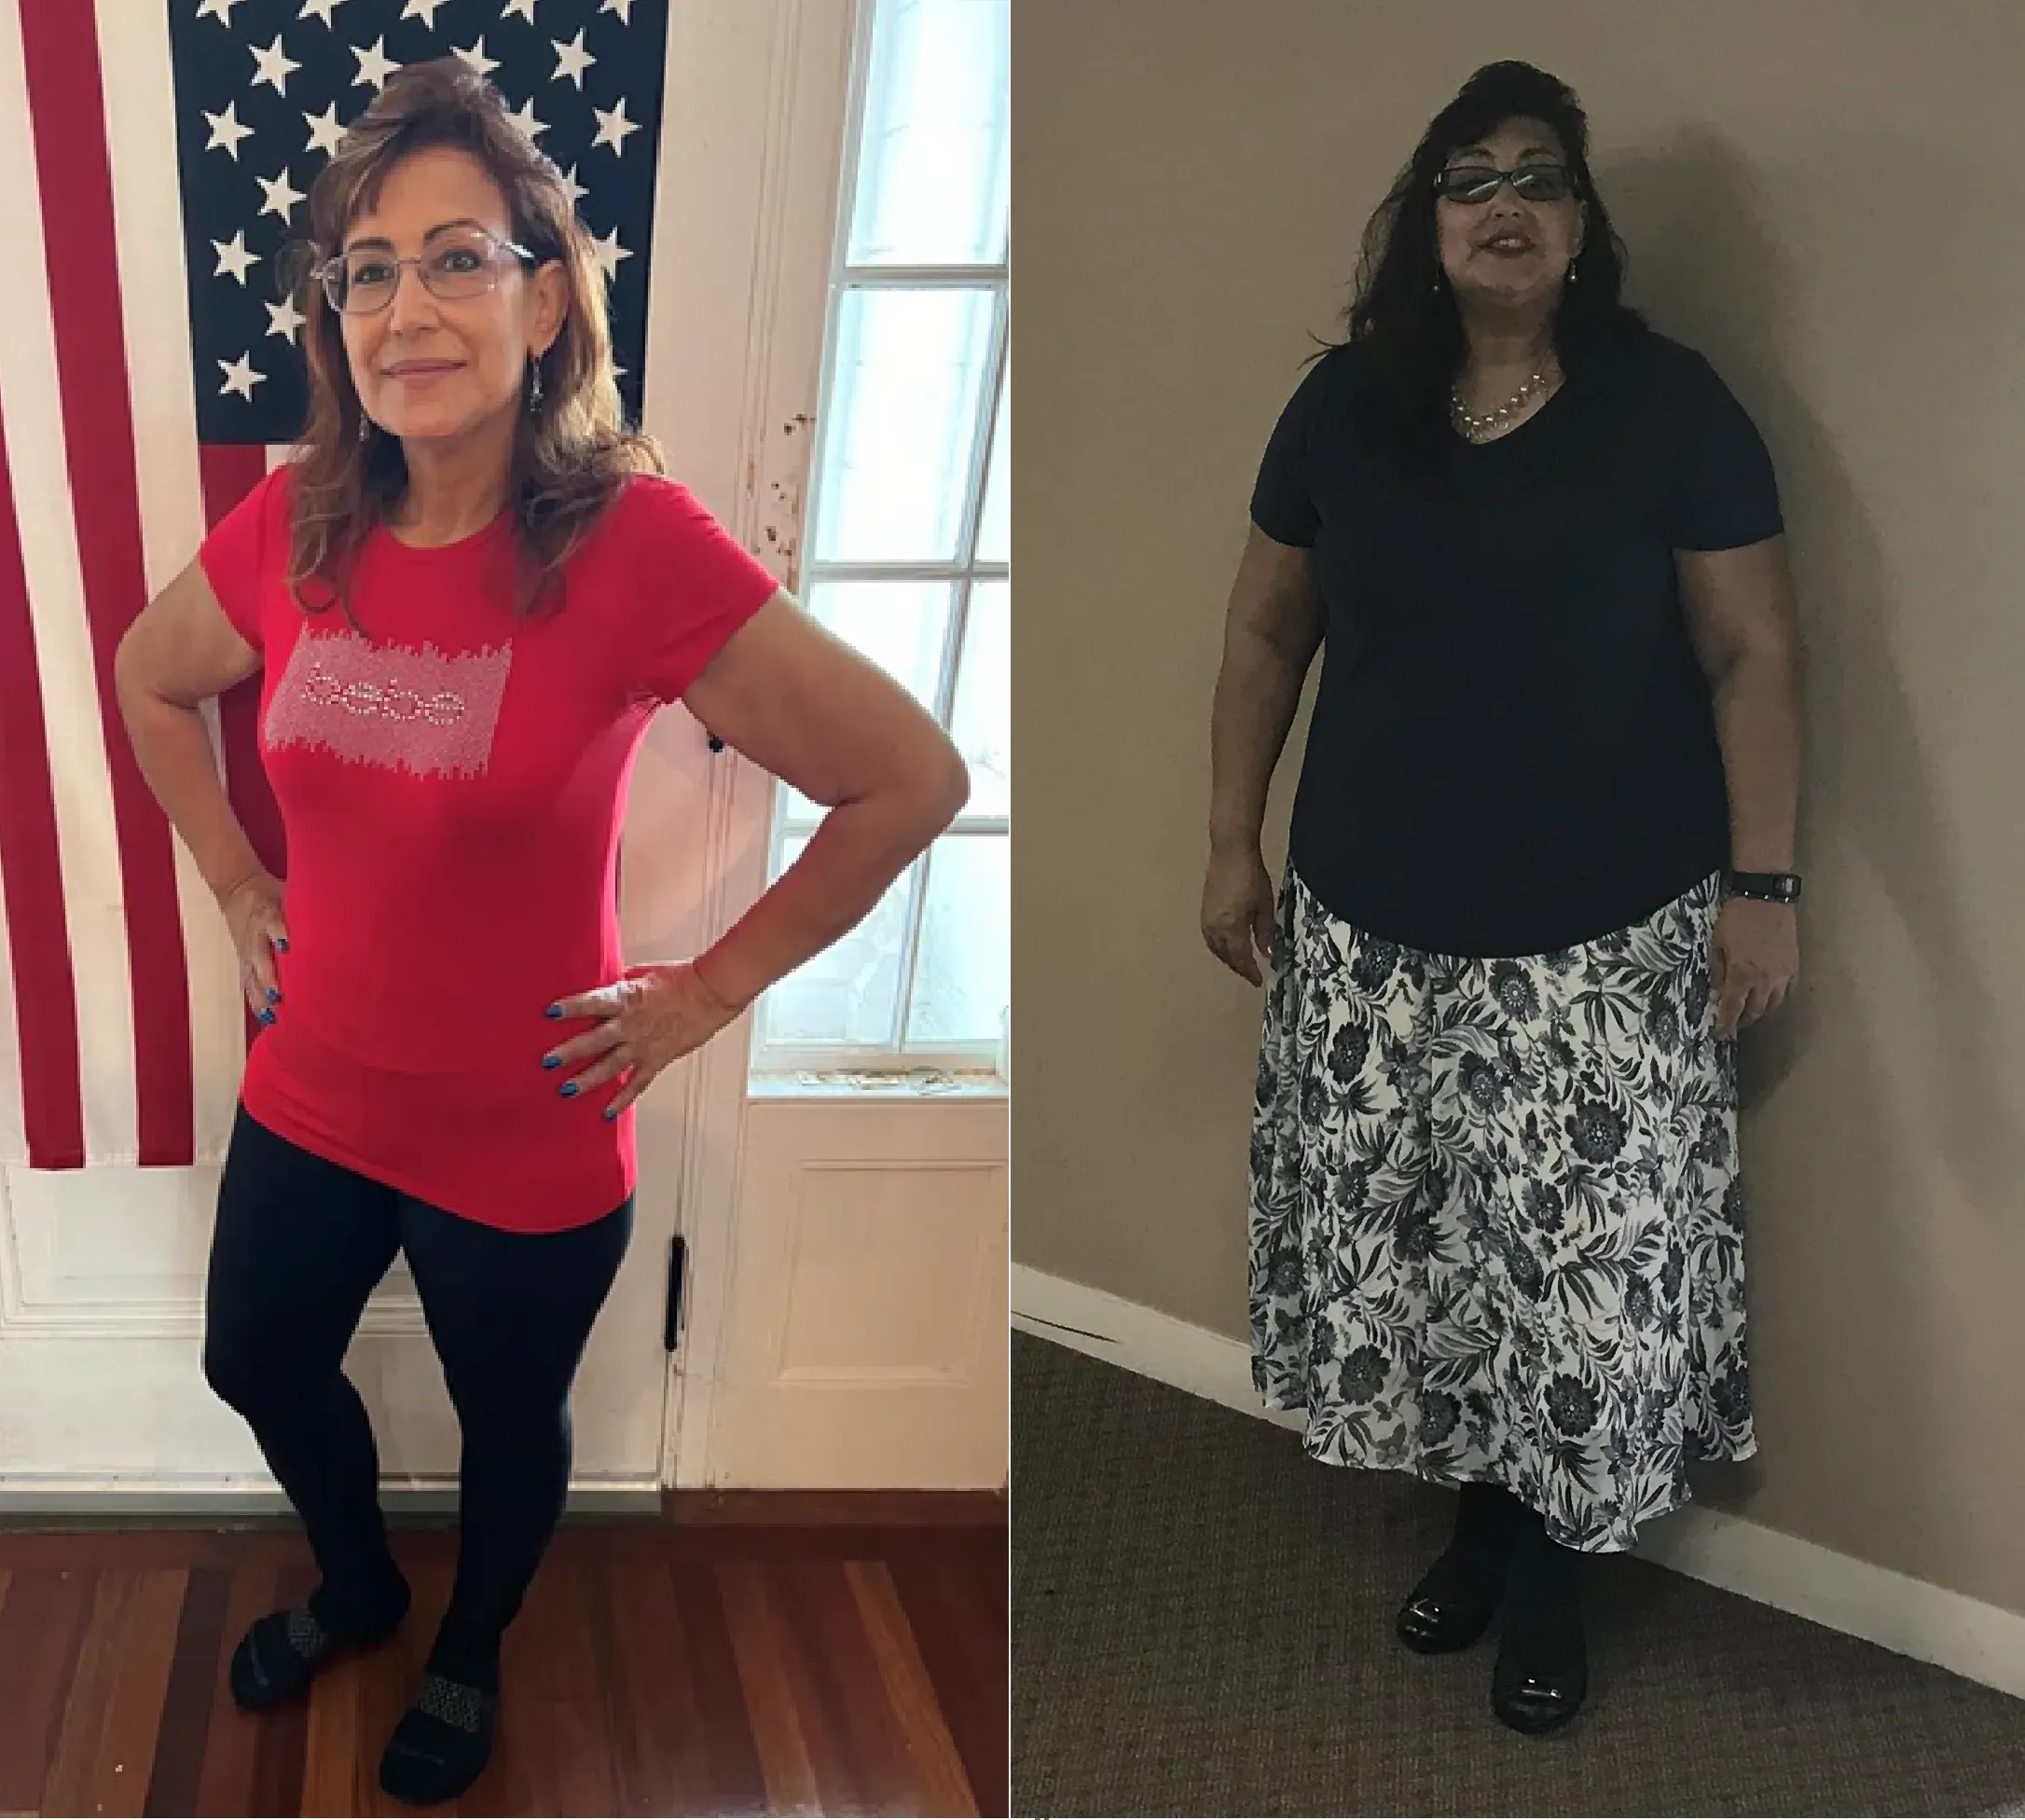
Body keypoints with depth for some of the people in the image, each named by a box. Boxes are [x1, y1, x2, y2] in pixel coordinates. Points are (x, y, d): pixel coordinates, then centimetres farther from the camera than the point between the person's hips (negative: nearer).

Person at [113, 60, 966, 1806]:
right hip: (310, 1099, 5)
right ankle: (356, 1581, 59)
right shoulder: (293, 529, -9)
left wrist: (709, 990, -16)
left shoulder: (635, 546, -25)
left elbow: (913, 779, -22)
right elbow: (152, 679, 13)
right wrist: (238, 885, 6)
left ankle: (472, 1651, 54)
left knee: (510, 1427, 21)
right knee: (258, 1365, 27)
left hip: (528, 1139, -4)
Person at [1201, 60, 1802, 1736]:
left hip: (1609, 940, -2)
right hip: (1374, 931, 3)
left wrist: (1762, 884, -9)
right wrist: (1234, 845, 8)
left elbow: (1753, 654, -4)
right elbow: (1267, 633, 9)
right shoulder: (1346, 404, 1)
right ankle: (1482, 1516, 34)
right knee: (1398, 1240, 10)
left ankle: (1555, 1566, 25)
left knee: (1588, 1259, 2)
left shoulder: (1670, 405, -6)